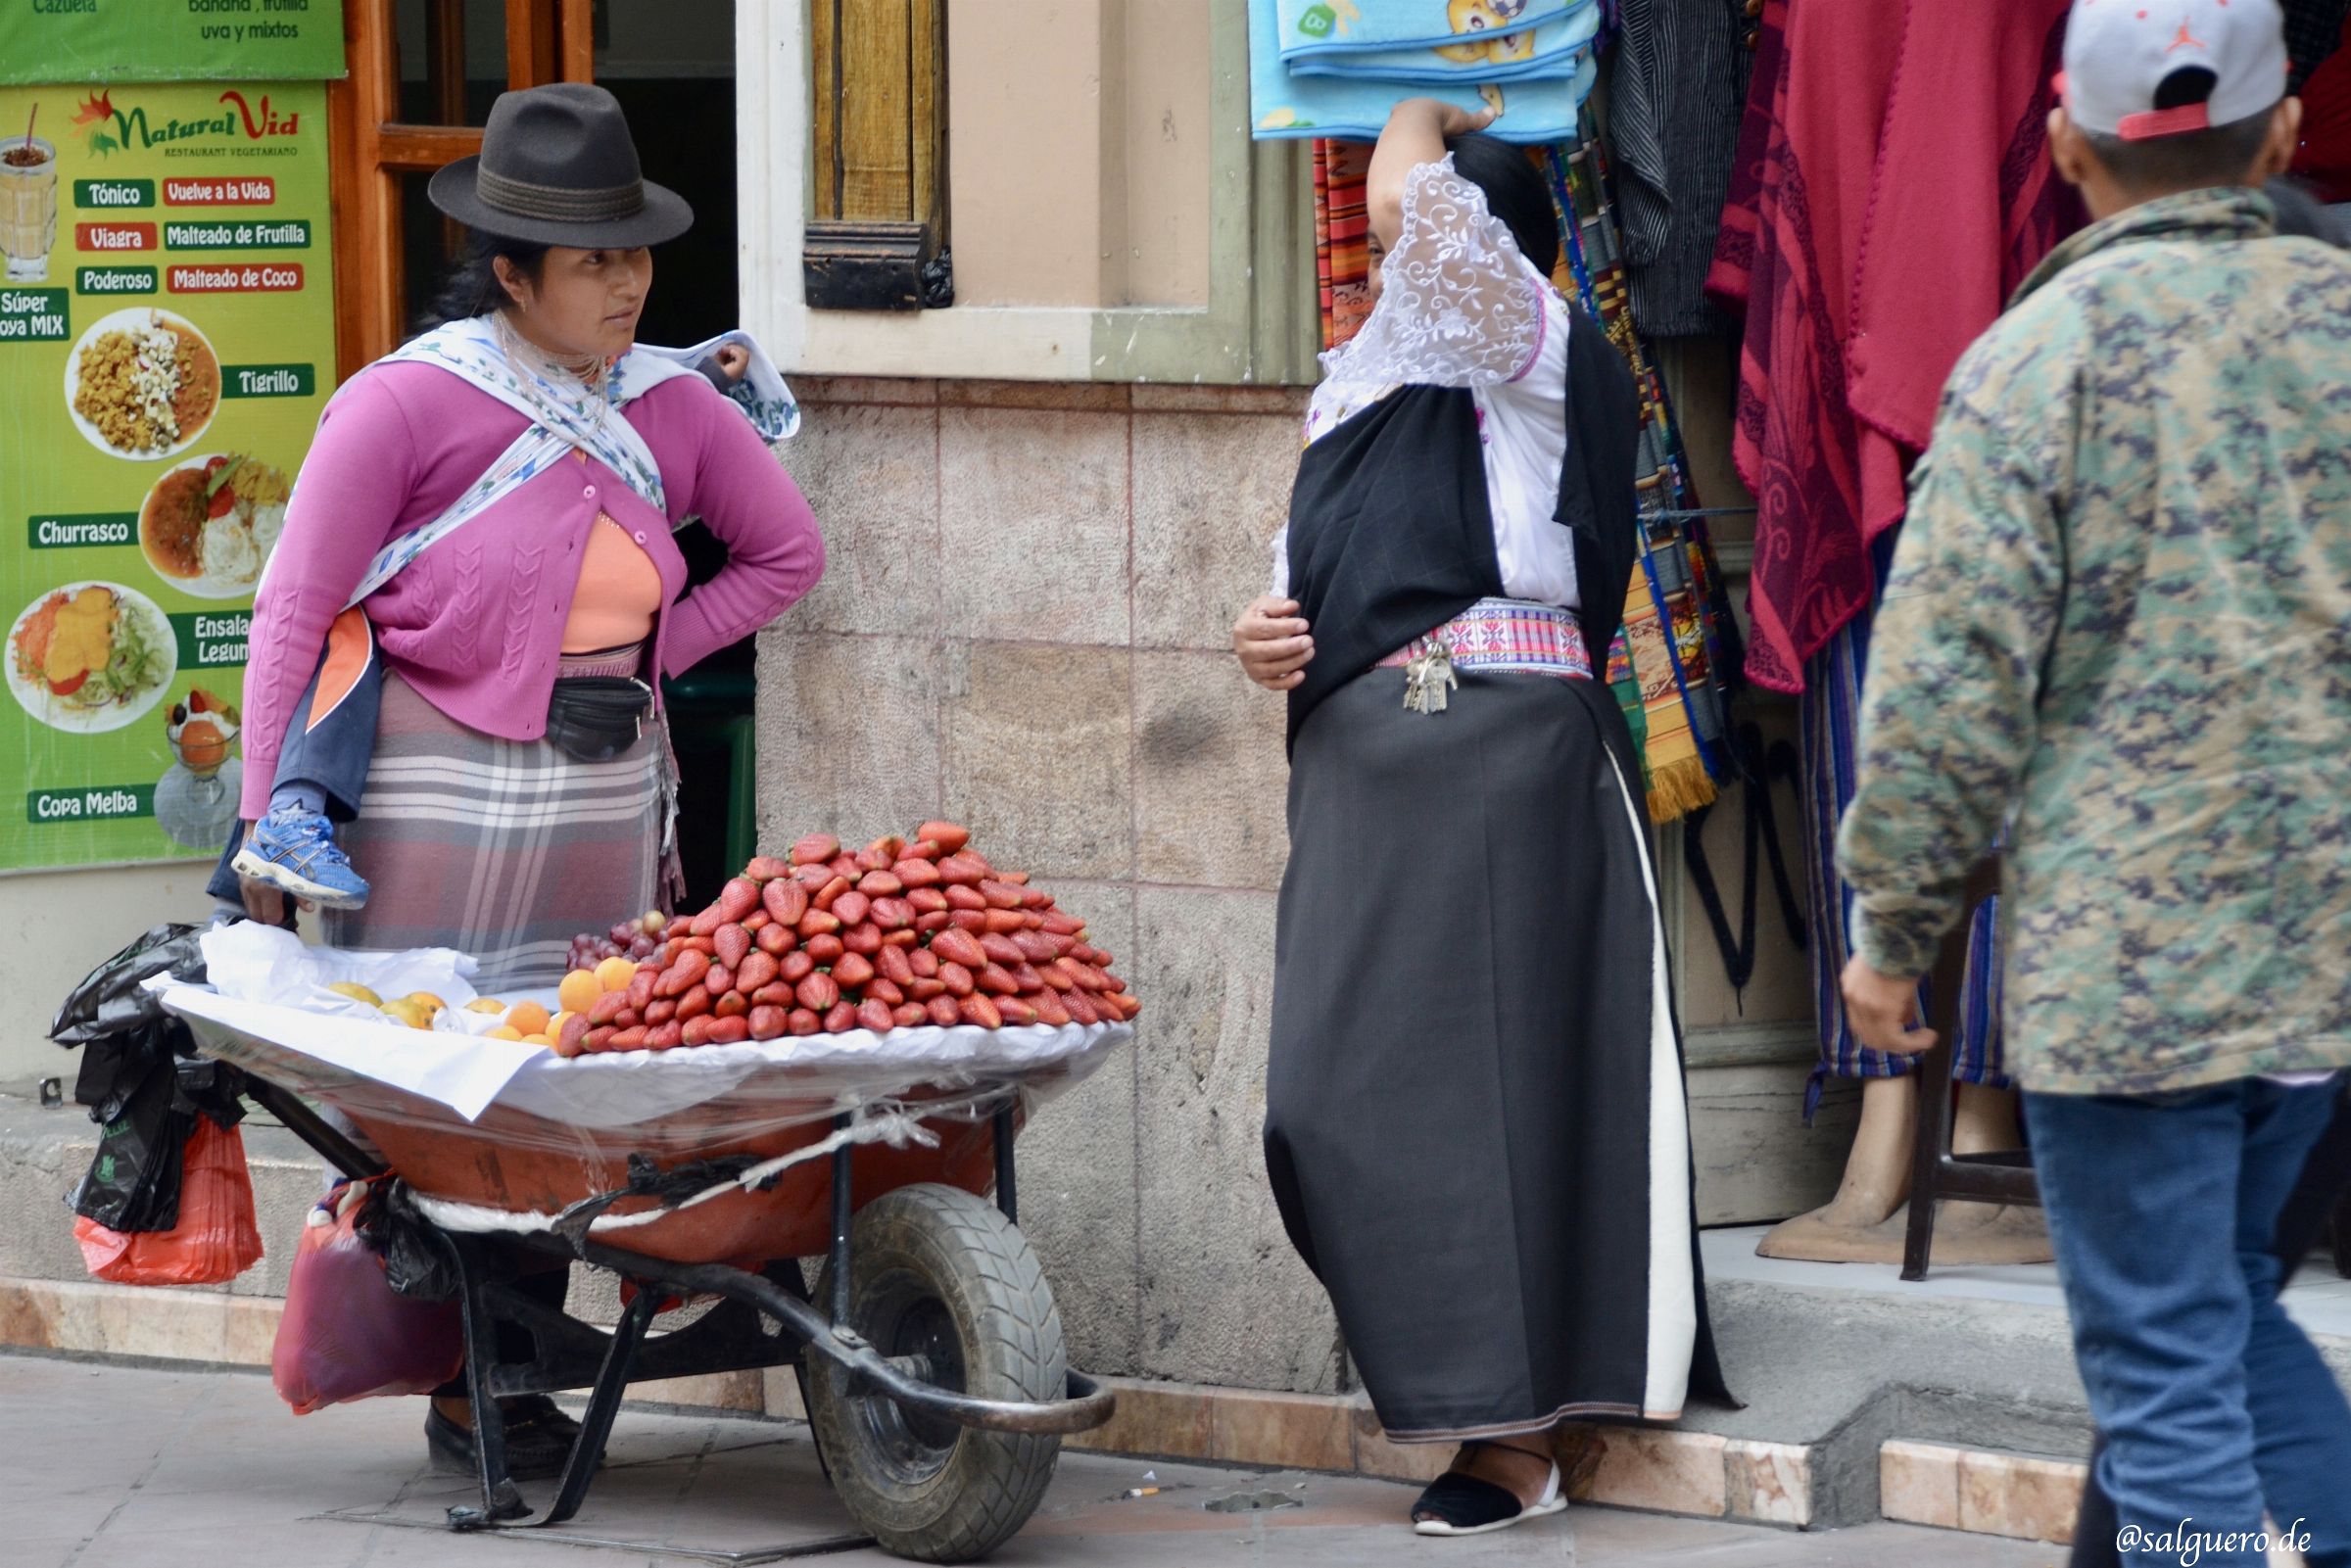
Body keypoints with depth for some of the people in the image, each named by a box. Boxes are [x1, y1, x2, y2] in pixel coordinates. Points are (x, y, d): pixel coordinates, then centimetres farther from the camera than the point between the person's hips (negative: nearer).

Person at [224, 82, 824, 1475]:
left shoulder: (672, 408, 6)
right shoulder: (410, 402, -8)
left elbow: (789, 551, 19)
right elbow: (297, 611, -6)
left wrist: (649, 659, 7)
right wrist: (265, 825, -9)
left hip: (608, 786, 5)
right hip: (444, 781, -5)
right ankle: (450, 1385, 2)